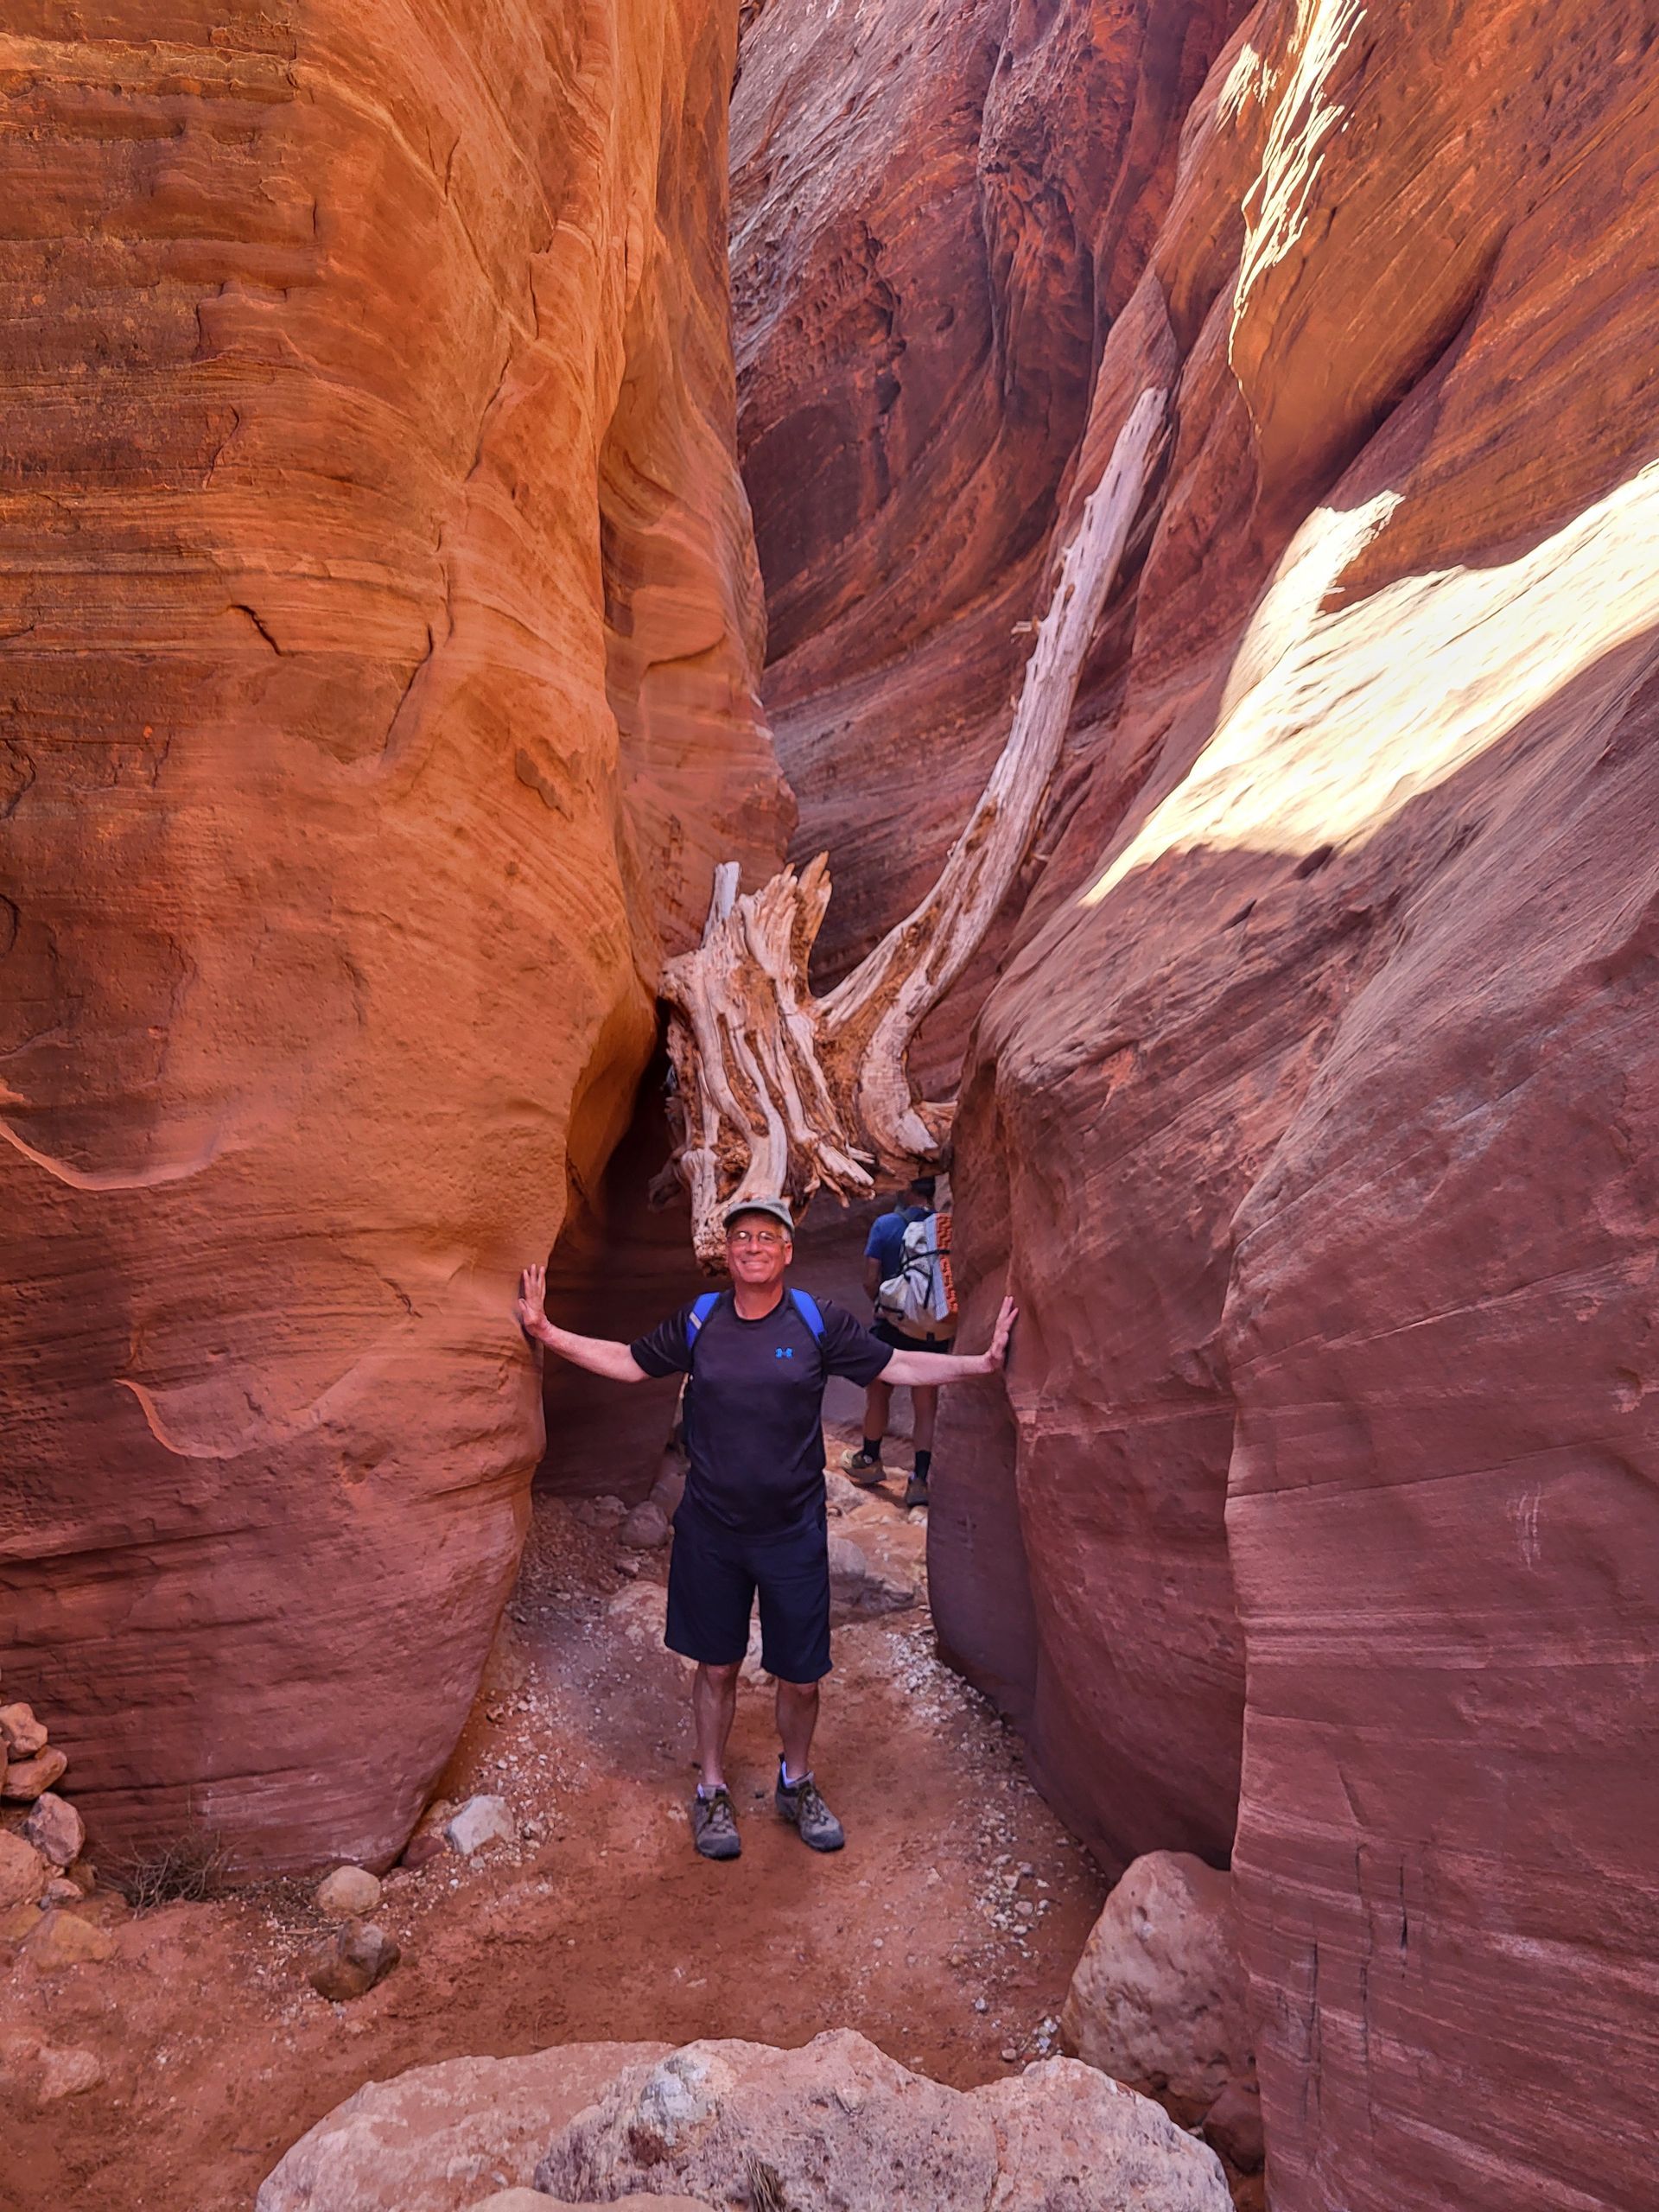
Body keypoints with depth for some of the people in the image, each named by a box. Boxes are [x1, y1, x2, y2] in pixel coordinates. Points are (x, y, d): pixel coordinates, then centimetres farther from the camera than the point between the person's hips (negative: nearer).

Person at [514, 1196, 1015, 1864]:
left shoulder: (819, 1323, -6)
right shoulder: (697, 1321, -2)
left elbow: (898, 1366, 0)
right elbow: (630, 1362, 10)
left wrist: (982, 1362, -9)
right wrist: (547, 1332, 3)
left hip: (794, 1531, 0)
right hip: (711, 1529, 1)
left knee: (801, 1675, 10)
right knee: (716, 1664, 14)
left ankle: (796, 1784, 38)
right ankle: (711, 1791, 37)